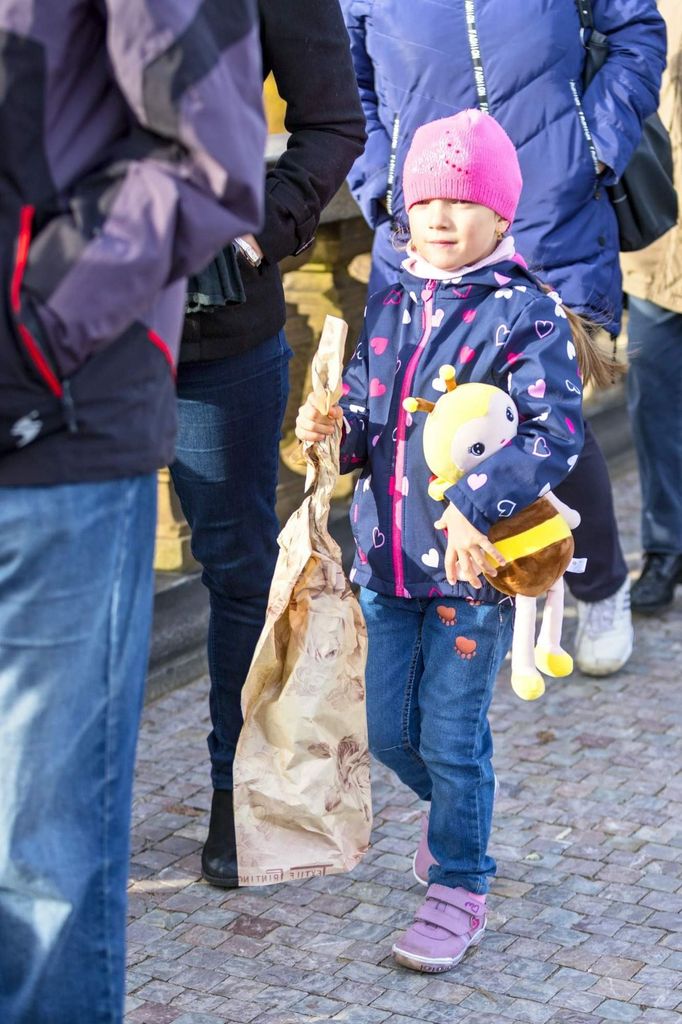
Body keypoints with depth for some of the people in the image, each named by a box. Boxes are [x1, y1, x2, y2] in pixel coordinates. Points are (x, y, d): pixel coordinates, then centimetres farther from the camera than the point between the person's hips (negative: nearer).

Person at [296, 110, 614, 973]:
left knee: (451, 734, 0)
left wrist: (475, 507, -29)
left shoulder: (525, 314, -10)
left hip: (476, 560, -6)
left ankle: (459, 887, 18)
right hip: (387, 554, 6)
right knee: (390, 731, 14)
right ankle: (457, 814, 43)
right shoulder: (387, 308, 8)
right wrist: (331, 427, -7)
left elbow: (555, 432, -19)